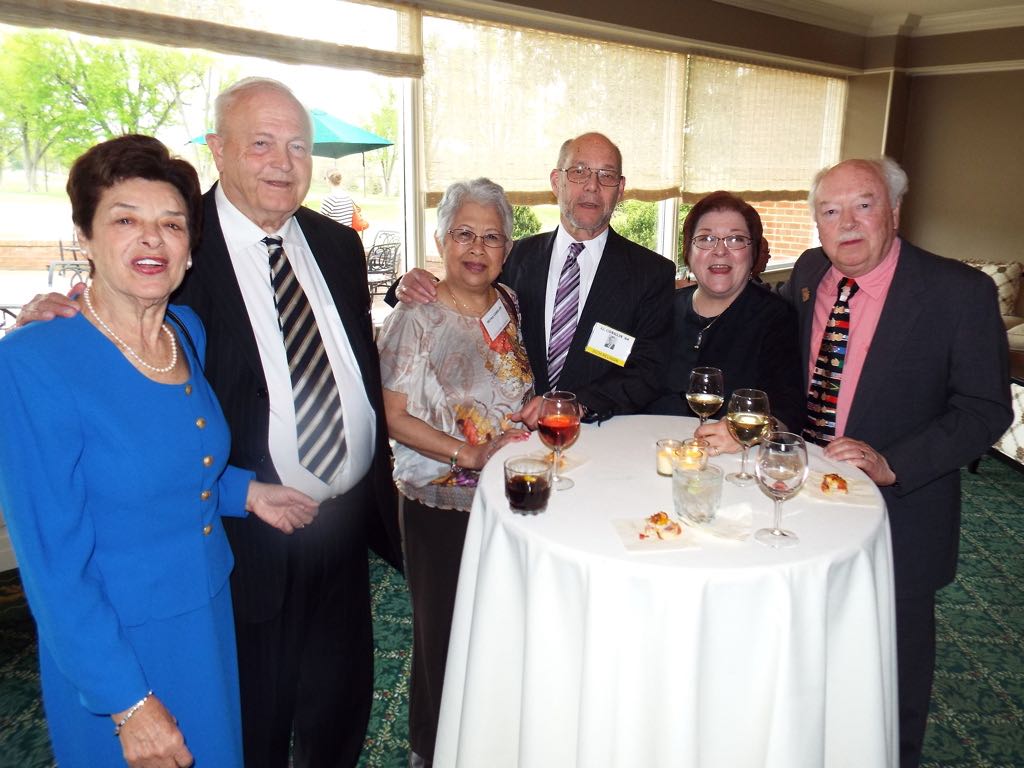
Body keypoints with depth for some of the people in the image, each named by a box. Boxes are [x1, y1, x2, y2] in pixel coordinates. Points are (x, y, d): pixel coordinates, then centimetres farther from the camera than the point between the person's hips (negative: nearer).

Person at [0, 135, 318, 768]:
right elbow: (54, 562, -19)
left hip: (213, 621, 6)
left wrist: (242, 490, -1)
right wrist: (128, 703, -17)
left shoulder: (187, 332, -2)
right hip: (113, 648, -6)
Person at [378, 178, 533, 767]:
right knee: (444, 631, 10)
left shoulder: (510, 305, 4)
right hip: (441, 504, -4)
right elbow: (396, 417, -13)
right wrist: (469, 454, -22)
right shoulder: (417, 319, -11)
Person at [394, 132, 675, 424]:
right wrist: (416, 288, -4)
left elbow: (648, 372, -4)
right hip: (517, 434, 1)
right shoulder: (519, 256, 9)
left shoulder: (653, 272, 1)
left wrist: (578, 404, -19)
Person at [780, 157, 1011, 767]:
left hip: (899, 514, -4)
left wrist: (890, 464, -26)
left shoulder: (960, 291, -17)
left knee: (895, 664, 17)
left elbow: (985, 409, -16)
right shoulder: (807, 274, -2)